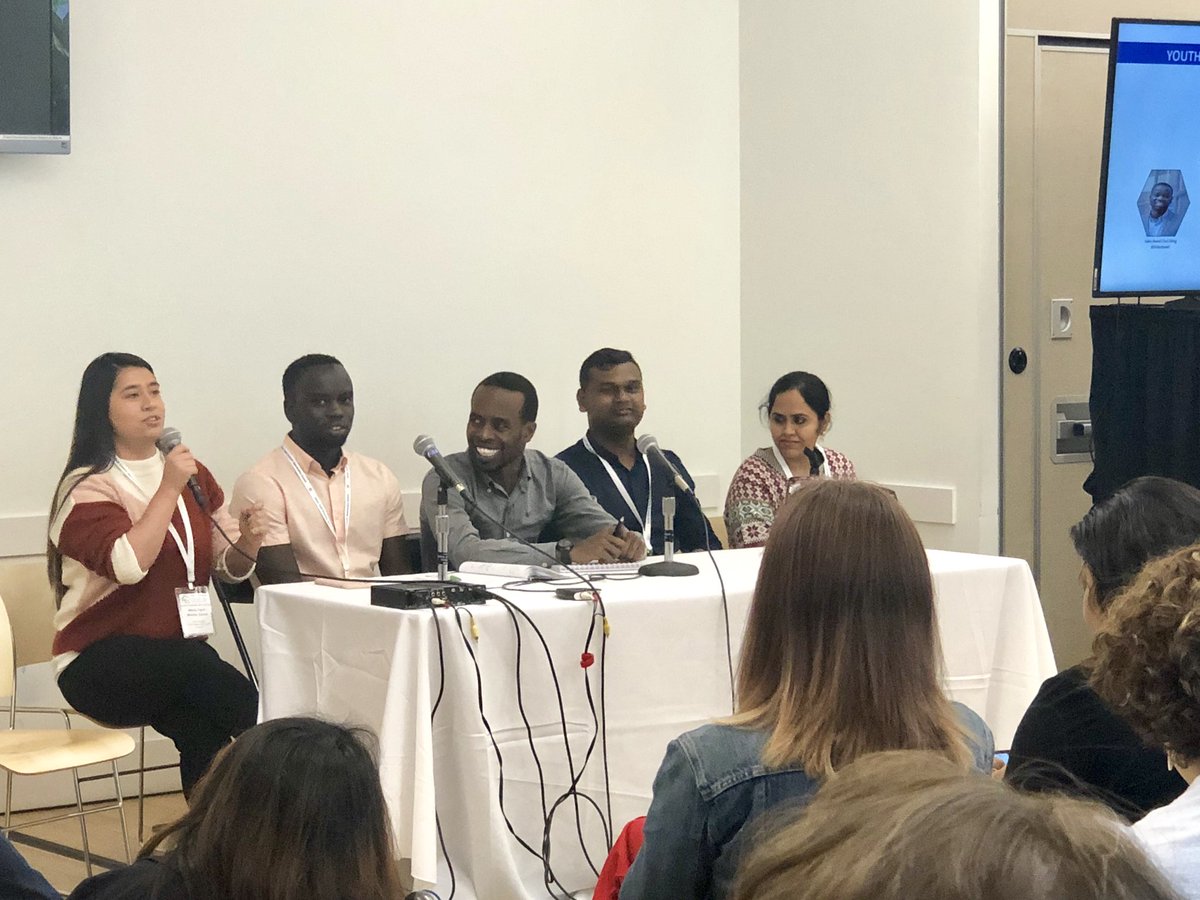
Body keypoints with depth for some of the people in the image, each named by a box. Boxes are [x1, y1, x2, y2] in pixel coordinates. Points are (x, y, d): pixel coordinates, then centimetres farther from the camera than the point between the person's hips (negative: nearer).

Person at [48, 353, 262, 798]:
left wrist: (248, 541, -8)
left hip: (178, 654, 4)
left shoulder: (191, 473, 14)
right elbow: (128, 564, -24)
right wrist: (169, 489, -18)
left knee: (202, 733, -28)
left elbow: (228, 567, 15)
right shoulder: (87, 489, -5)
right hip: (102, 662, -4)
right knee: (196, 665, -35)